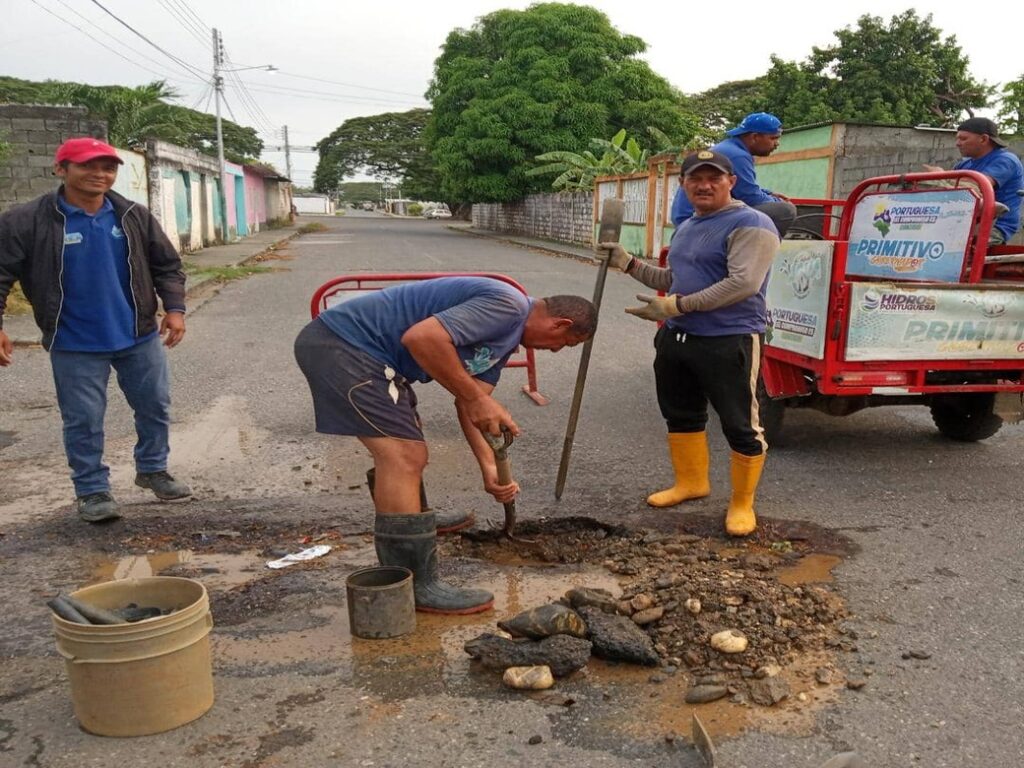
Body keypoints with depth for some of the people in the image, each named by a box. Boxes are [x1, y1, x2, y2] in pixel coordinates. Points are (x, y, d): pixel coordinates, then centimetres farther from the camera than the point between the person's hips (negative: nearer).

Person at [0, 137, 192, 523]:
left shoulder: (135, 216, 1)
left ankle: (152, 469, 34)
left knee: (155, 406, 13)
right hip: (75, 345, -3)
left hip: (139, 336, 3)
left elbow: (167, 265, 8)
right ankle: (92, 490, 21)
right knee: (83, 420, 4)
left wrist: (174, 308, -4)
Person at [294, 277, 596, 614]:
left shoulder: (507, 335, 13)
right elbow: (422, 337, -30)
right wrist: (476, 398, -21)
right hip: (342, 342, -11)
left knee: (405, 457, 23)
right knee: (404, 457, -13)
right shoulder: (506, 306, -19)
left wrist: (489, 467, 2)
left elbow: (469, 402, 12)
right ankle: (415, 587, -5)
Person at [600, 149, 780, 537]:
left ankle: (742, 502, 14)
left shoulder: (751, 224, -13)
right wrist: (627, 263, 15)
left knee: (740, 426, 0)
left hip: (729, 342, -8)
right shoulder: (686, 227, 16)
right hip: (676, 338, 9)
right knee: (681, 415, 18)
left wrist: (675, 306, -23)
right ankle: (691, 482, 36)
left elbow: (742, 283, -25)